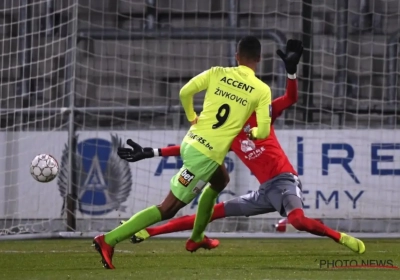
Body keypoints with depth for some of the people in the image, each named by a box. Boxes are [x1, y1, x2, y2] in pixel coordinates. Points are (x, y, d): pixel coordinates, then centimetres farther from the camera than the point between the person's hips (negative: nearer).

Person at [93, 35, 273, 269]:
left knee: (220, 181, 35)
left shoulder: (218, 73, 5)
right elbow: (264, 132, -7)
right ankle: (109, 240, -13)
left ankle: (197, 237, 40)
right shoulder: (262, 90, -5)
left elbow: (185, 92, 1)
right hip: (208, 154, -6)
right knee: (168, 209, -3)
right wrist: (252, 133, 16)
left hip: (192, 141, 6)